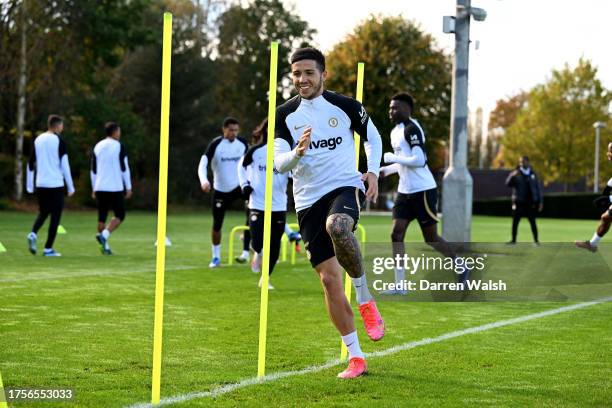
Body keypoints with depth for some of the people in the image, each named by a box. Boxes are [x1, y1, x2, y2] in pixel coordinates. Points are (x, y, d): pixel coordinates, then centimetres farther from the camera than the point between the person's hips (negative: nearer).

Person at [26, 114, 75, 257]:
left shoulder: (38, 140, 8)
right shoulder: (59, 141, -7)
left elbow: (31, 164, 9)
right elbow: (65, 166, -9)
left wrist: (29, 186, 14)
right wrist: (71, 187, -3)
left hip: (40, 184, 5)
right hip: (56, 184, -5)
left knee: (43, 212, 20)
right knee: (55, 216, 4)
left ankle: (33, 233, -8)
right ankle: (48, 249, 1)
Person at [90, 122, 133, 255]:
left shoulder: (97, 147, 11)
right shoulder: (119, 146, -4)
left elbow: (93, 170, 12)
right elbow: (124, 168, -6)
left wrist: (94, 188, 19)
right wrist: (128, 187, -1)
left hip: (100, 188, 5)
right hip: (115, 188, -5)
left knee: (102, 216, 9)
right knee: (120, 215, 4)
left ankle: (105, 247, 5)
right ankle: (104, 235, -18)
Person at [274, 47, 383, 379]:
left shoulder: (346, 106, 0)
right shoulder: (284, 115, 2)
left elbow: (373, 138, 16)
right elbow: (279, 163, -5)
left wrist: (373, 172, 0)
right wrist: (298, 152, -26)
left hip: (345, 187, -2)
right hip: (308, 200, 3)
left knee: (336, 226, -38)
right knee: (329, 279, -2)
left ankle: (364, 298, -15)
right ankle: (355, 357, 8)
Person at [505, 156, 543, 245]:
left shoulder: (533, 174, 8)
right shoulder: (516, 173, 3)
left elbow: (538, 188, 12)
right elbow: (508, 184, -7)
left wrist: (540, 201, 8)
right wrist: (512, 176, -26)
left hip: (530, 203, 1)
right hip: (518, 202, -1)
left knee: (532, 222, 0)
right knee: (515, 221, 0)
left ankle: (536, 240, 6)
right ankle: (513, 240, 8)